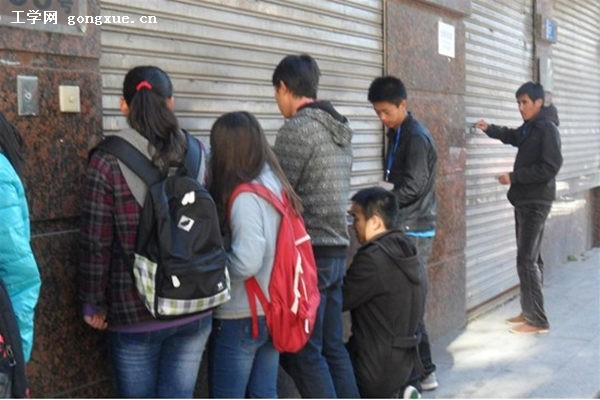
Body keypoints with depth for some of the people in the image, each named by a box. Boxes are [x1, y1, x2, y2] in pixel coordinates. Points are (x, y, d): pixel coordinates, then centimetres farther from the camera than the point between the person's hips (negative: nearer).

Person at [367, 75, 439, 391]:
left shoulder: (417, 137, -14)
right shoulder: (397, 135, 15)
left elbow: (412, 187, -19)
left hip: (414, 231, -9)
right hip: (405, 229, 9)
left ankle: (424, 371, 3)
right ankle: (419, 367, 19)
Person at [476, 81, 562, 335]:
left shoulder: (548, 129, -15)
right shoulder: (528, 128, 12)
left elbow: (550, 168, -21)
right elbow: (511, 136, 29)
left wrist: (513, 177, -20)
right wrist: (489, 129, 10)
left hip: (536, 202, -9)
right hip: (524, 200, 9)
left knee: (527, 260, -10)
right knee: (531, 258, 14)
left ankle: (538, 321, -6)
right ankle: (529, 312, 22)